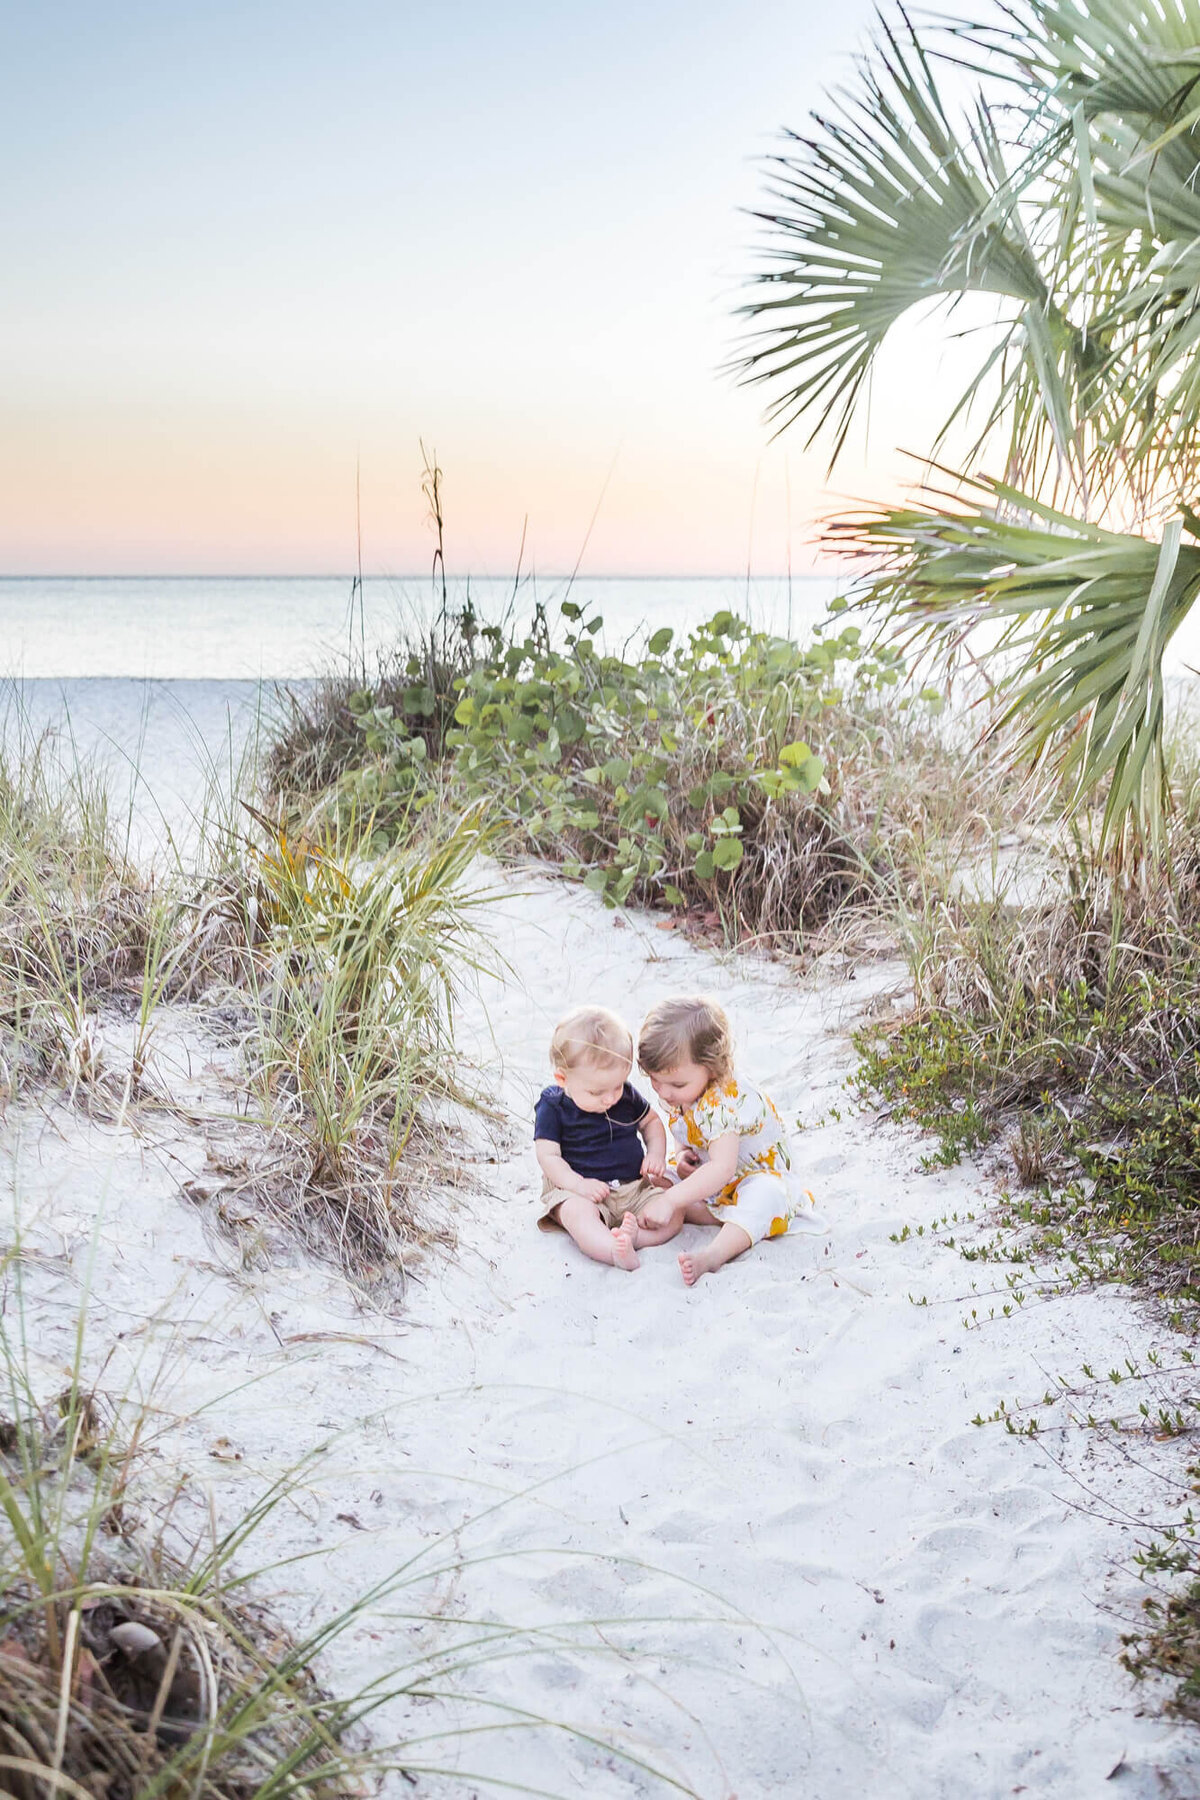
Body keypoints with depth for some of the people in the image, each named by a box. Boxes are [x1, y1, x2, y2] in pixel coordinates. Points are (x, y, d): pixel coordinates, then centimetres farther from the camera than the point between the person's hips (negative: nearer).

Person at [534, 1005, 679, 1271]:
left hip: (635, 1187, 5)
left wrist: (656, 1153, 1)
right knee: (577, 1212, -38)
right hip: (582, 1192, -4)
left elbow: (651, 1121, 21)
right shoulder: (553, 1106, -7)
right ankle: (618, 1252, -63)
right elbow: (547, 1156, -9)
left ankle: (628, 1235, -43)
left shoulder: (626, 1095, 4)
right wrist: (578, 1184, -24)